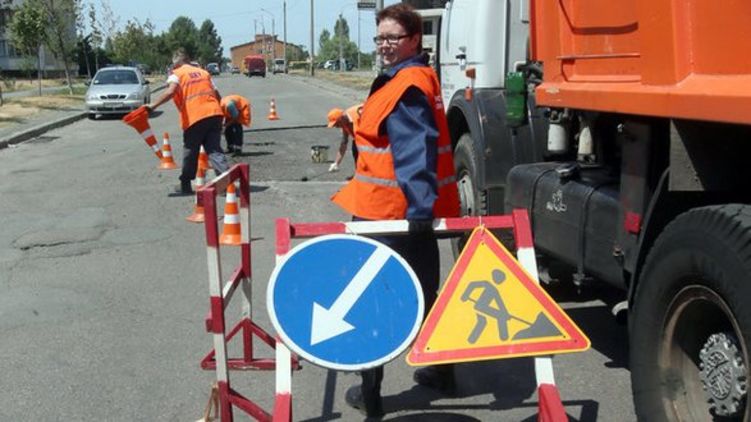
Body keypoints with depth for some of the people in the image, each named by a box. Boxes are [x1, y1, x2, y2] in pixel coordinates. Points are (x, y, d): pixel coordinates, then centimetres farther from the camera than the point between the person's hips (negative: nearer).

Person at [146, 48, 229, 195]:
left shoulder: (177, 74, 5)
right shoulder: (203, 72, 22)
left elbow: (171, 91, -15)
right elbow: (216, 94, 18)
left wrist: (153, 105, -18)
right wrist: (219, 109, 30)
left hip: (195, 117, -4)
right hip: (214, 113, 4)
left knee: (190, 152, 11)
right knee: (214, 149, 5)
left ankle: (185, 185, 21)